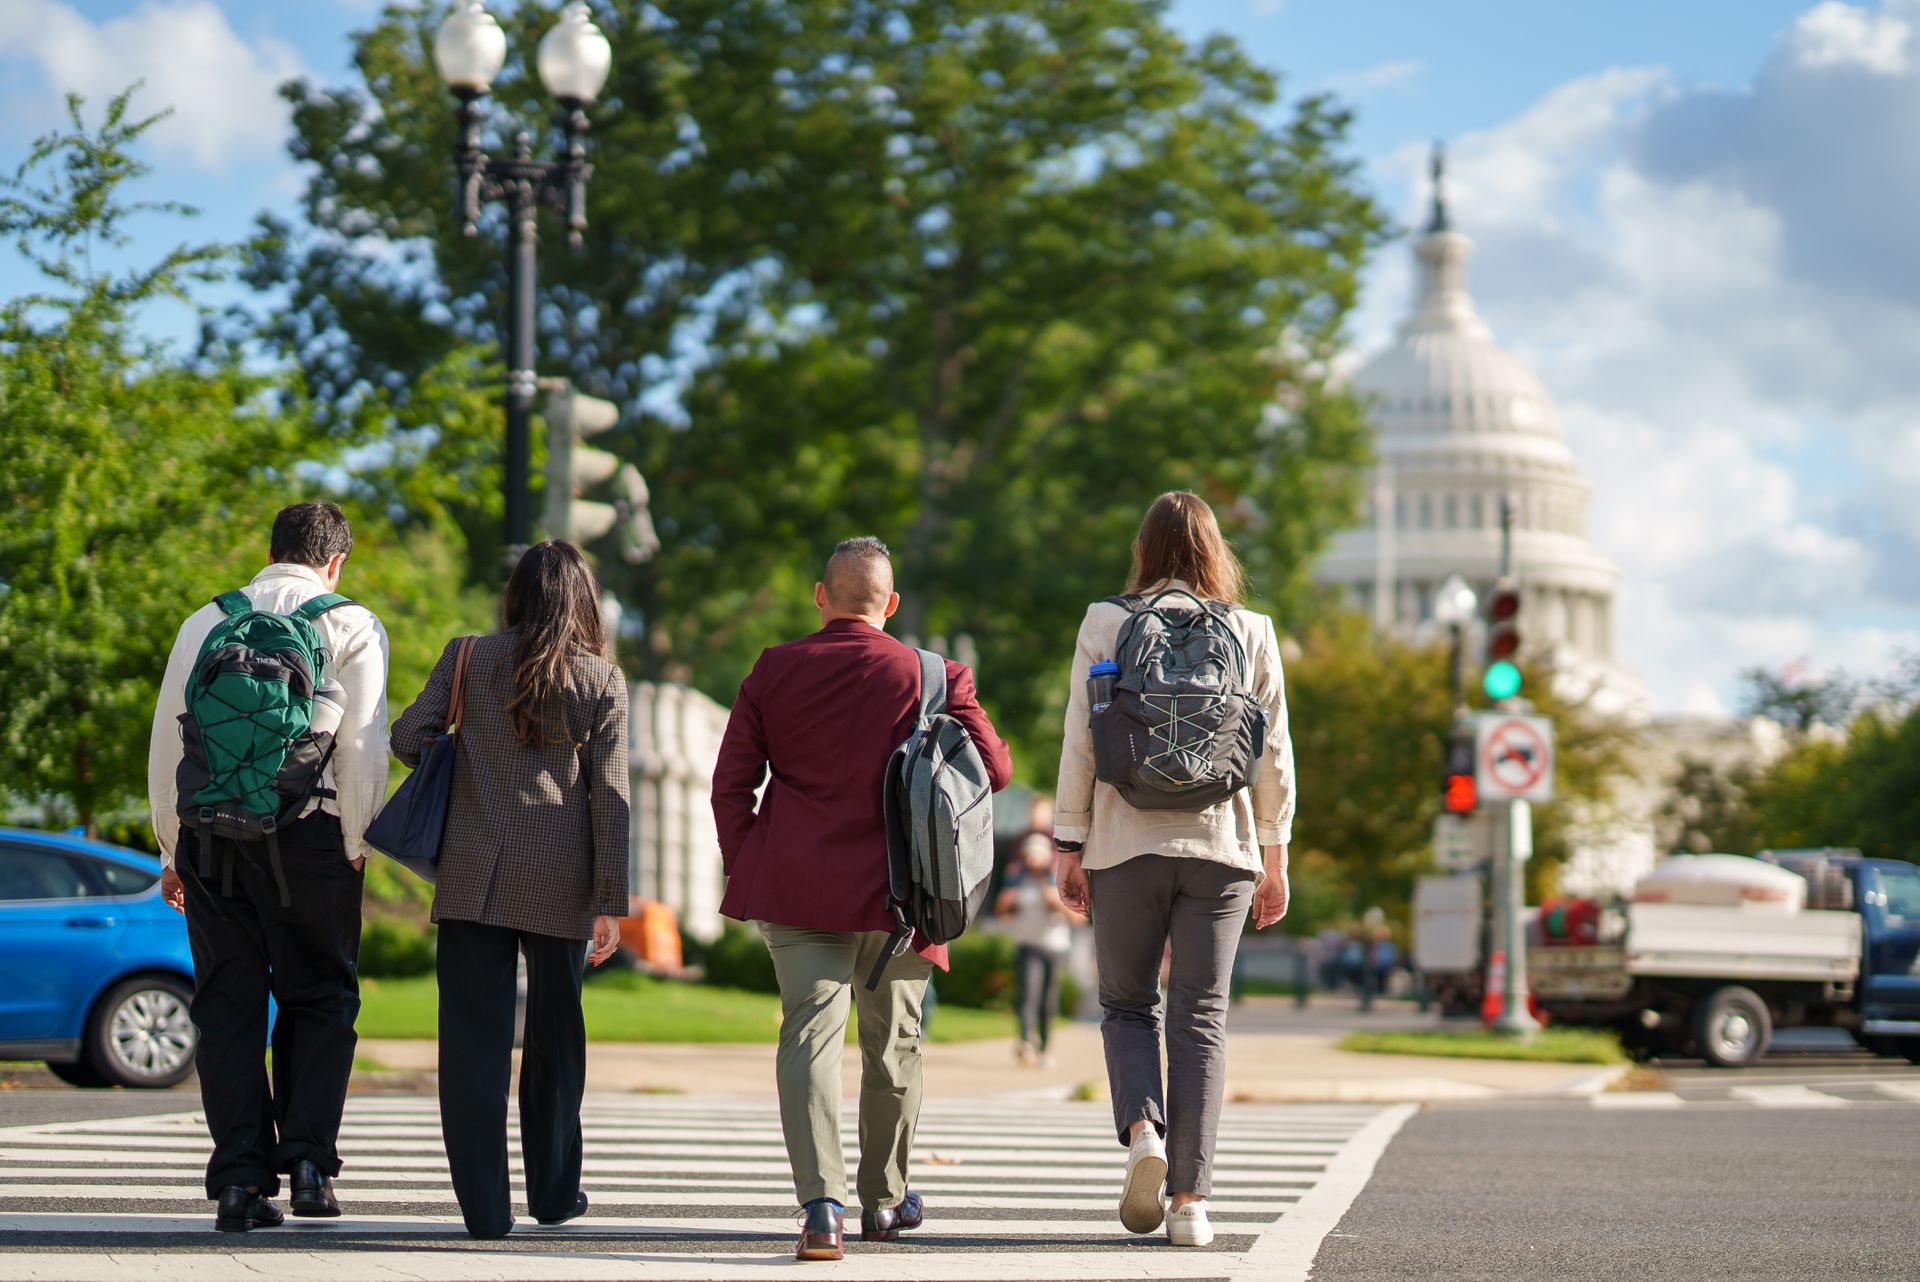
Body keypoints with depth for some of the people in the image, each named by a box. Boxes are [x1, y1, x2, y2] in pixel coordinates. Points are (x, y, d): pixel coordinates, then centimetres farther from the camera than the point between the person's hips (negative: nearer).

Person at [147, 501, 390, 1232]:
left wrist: (172, 852, 18)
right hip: (308, 835, -2)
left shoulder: (206, 623, 12)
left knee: (229, 1004, 7)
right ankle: (310, 1158, -3)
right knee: (319, 995, 10)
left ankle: (241, 1181, 2)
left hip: (211, 835, 2)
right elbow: (363, 747, -5)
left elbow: (167, 742, 12)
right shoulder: (353, 628, 3)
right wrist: (355, 844, 3)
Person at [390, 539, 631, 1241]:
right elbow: (609, 794, -1)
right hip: (560, 880, 0)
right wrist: (610, 901, 0)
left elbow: (408, 737, 0)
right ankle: (553, 1190, 24)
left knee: (475, 1037, 1)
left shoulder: (468, 657, 5)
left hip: (473, 873, 0)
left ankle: (484, 1205, -3)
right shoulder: (603, 679, 3)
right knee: (555, 1033, 16)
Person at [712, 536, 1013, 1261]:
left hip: (796, 887, 0)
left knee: (809, 1032, -3)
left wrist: (743, 868, 12)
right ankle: (884, 1201, 27)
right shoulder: (932, 677, -3)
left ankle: (822, 1204, -18)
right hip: (897, 890, 0)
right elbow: (993, 768, -2)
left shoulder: (774, 671, 2)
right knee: (893, 1043, 15)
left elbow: (731, 782, 3)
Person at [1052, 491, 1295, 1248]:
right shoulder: (1251, 634, 3)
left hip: (1126, 844, -1)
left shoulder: (1105, 626, 0)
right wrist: (1276, 858, 11)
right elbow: (1274, 754, 4)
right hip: (1219, 845, 1)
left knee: (1127, 1004, 14)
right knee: (1200, 1018, 5)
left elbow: (1079, 746, -1)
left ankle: (1142, 1129, -12)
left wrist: (1070, 850, 5)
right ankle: (1190, 1200, 0)